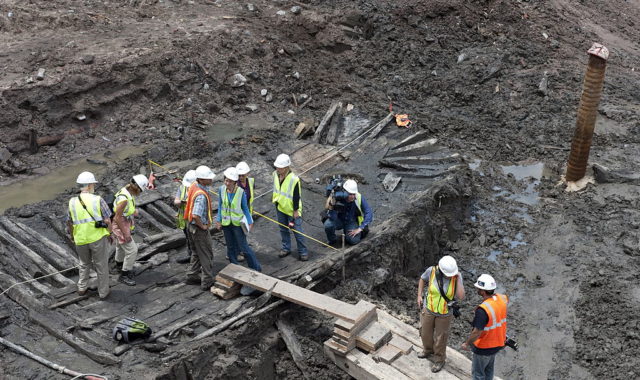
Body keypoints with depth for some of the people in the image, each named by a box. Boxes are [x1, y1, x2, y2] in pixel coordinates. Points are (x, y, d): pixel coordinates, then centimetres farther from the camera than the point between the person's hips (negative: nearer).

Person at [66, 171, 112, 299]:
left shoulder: (72, 202, -3)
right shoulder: (98, 200, -14)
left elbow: (69, 222, 7)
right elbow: (107, 220, -12)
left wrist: (72, 236, 24)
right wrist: (110, 234, 4)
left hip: (80, 240, 3)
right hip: (98, 238, -3)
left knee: (84, 264, 27)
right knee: (101, 266, 14)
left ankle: (82, 288, 36)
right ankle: (103, 292, 24)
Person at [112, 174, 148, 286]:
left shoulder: (127, 192, -4)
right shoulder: (124, 199, -33)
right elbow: (117, 218, -28)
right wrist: (125, 234, -23)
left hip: (125, 224, 10)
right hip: (121, 227, -10)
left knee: (121, 246, 29)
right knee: (132, 250, -6)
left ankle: (119, 265, 52)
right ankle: (124, 275, 6)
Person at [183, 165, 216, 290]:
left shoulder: (194, 185, -2)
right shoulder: (201, 196, -32)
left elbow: (187, 199, 15)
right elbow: (196, 216, -39)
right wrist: (203, 226, -20)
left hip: (190, 224, 9)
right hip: (199, 228, -9)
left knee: (197, 252, 24)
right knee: (206, 255, 6)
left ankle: (192, 276, 35)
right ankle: (207, 282, 16)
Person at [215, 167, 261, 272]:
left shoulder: (241, 192, -18)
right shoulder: (222, 190, -9)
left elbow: (245, 208, -6)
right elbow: (220, 206, 3)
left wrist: (250, 222, -6)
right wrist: (218, 220, 2)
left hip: (238, 222, -3)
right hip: (226, 223, 4)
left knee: (243, 247, -1)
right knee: (231, 247, 15)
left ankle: (256, 268, 13)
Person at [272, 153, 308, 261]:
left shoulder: (294, 179, -27)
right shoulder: (276, 174, -7)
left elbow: (297, 196, -19)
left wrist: (296, 211, -14)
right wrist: (274, 198, 18)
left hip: (292, 210, -6)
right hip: (280, 207, 6)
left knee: (297, 231, 1)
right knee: (283, 229, 18)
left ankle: (302, 252, 13)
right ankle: (286, 248, 35)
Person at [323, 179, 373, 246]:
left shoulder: (359, 198, -24)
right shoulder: (337, 197, -27)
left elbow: (369, 213, -19)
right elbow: (333, 218, -32)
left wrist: (360, 229, -24)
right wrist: (332, 205, -49)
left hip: (352, 221, 1)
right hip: (339, 220, -1)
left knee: (353, 240, -24)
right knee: (328, 224, -33)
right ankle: (332, 240, 0)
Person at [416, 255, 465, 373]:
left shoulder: (457, 276, -24)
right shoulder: (432, 270, -23)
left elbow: (461, 297, -31)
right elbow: (423, 279, 0)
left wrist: (458, 279, -36)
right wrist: (419, 296, -2)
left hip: (445, 313, -2)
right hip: (428, 309, 2)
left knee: (440, 337, 16)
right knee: (425, 332, 24)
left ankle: (439, 360, 43)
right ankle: (428, 350, 56)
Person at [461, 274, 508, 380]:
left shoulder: (483, 310, -36)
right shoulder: (501, 298, -13)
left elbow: (477, 332, -30)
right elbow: (506, 299, 15)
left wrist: (466, 344, -15)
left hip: (484, 347, -7)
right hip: (498, 343, 7)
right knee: (489, 368, 27)